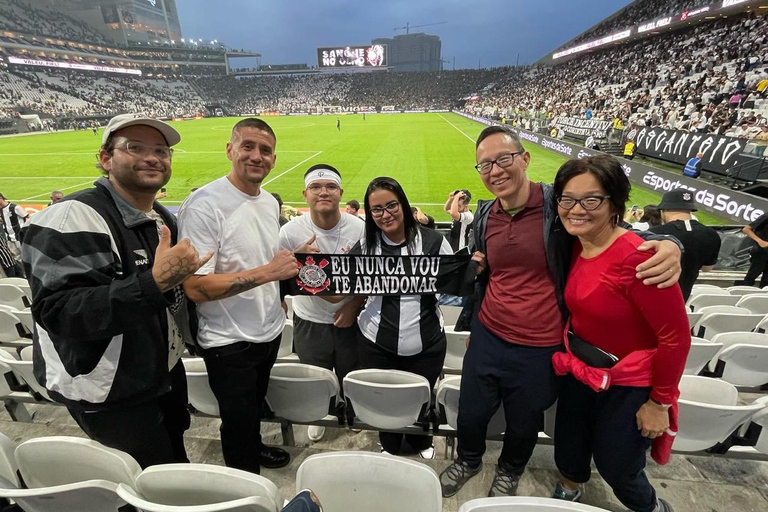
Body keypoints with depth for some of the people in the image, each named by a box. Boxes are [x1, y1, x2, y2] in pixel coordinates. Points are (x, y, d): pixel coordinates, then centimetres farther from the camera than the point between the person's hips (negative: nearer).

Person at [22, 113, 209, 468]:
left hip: (166, 373, 8)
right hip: (111, 395, -8)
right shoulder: (74, 218, -22)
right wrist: (154, 282, -41)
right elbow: (58, 312, -33)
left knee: (174, 459, 28)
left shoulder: (164, 218, 6)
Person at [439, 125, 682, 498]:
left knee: (524, 425, 21)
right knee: (470, 415, 19)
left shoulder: (559, 204, -15)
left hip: (540, 349, -3)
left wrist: (667, 243, -25)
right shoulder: (484, 215, 1)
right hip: (486, 338, 4)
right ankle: (468, 460, 53)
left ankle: (509, 471, 54)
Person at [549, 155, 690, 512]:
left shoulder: (637, 257, -27)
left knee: (617, 470, 16)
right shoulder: (574, 247, -5)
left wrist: (660, 402, -12)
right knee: (567, 457, 23)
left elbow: (676, 336, -20)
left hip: (628, 386, -5)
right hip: (578, 373, 6)